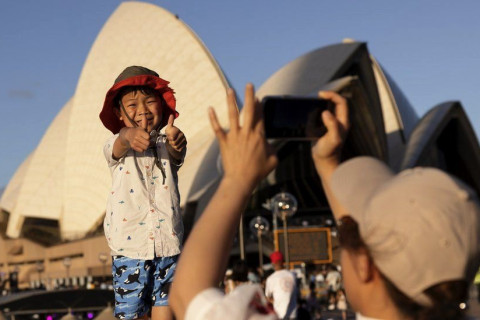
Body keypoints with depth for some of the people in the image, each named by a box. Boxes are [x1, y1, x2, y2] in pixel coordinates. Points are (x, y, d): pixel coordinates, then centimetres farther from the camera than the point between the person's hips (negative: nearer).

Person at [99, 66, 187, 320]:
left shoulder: (165, 144, 5)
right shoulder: (117, 147, 2)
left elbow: (176, 155, -19)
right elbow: (119, 145, -23)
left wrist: (175, 140, -45)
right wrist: (129, 135, -49)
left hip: (168, 245, 1)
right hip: (129, 247, -1)